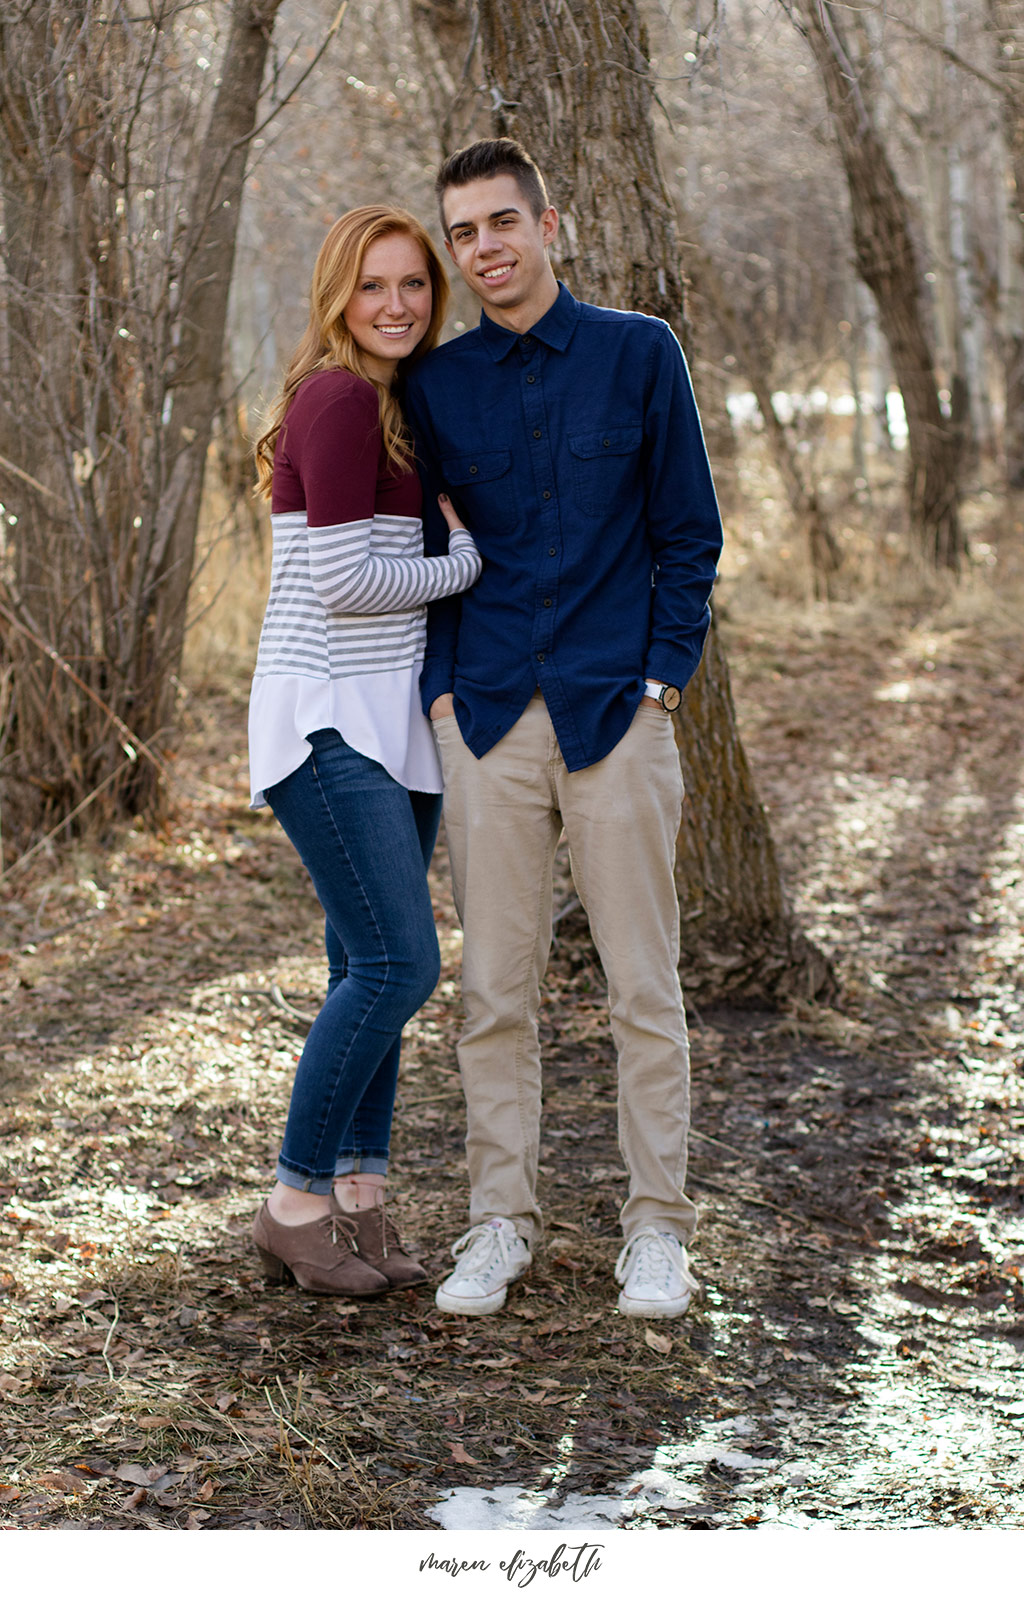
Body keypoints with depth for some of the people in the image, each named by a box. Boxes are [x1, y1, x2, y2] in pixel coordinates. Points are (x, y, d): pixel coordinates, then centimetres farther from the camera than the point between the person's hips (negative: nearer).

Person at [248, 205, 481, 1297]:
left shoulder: (389, 400, 16)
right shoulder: (338, 397, -13)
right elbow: (343, 581, -18)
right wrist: (467, 563, -5)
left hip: (390, 715, 9)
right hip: (326, 721, -9)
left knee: (370, 966, 9)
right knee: (398, 962, -11)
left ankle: (358, 1200, 16)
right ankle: (294, 1205, 1)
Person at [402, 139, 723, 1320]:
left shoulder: (640, 352, 2)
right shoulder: (435, 386, 9)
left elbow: (690, 535, 3)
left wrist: (661, 683, -4)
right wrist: (440, 691, 3)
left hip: (615, 714, -2)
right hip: (488, 725, 2)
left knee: (643, 987, 1)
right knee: (495, 990, 5)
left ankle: (657, 1230, 12)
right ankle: (499, 1224, 15)